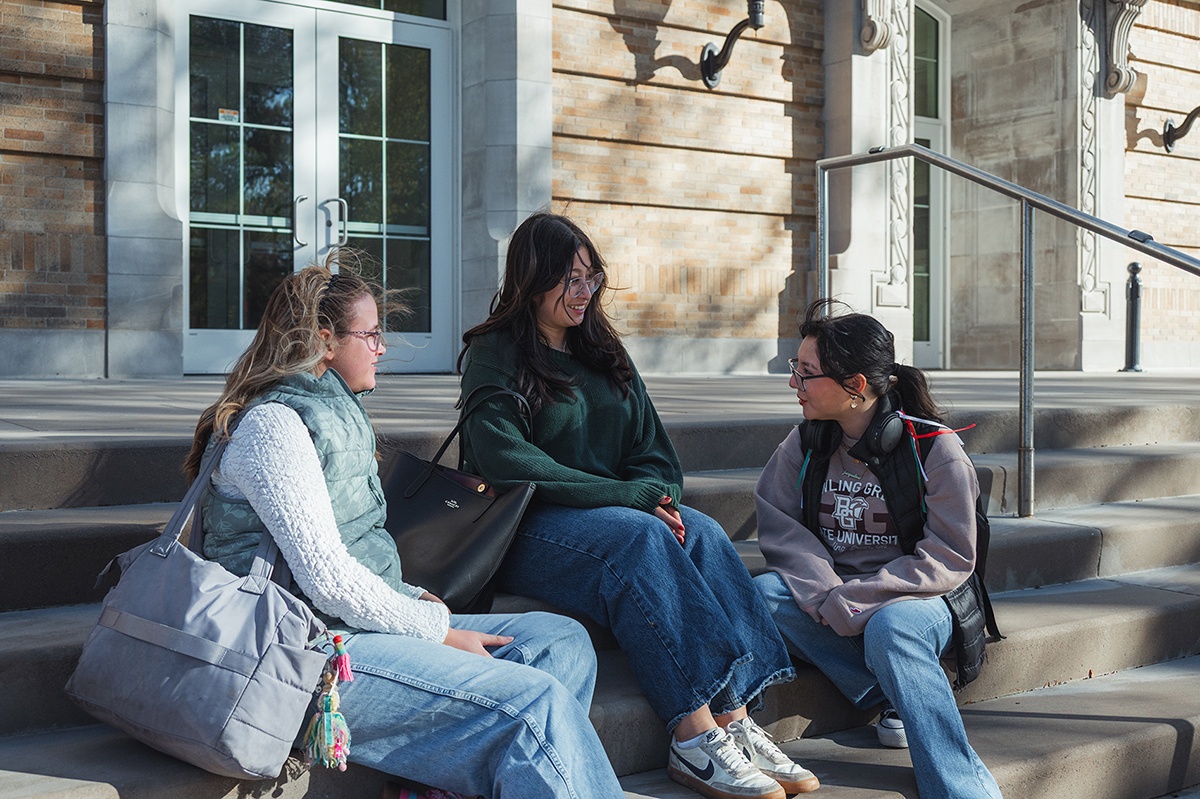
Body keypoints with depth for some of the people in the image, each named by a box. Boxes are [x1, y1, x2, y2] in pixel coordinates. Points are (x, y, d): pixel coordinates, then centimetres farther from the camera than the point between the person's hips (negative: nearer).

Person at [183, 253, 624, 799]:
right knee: (535, 701, -23)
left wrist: (417, 599, 7)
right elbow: (328, 579, -18)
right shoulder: (274, 423, -11)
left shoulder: (334, 412, 20)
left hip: (366, 625, 10)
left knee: (563, 643, 0)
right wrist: (440, 629, -10)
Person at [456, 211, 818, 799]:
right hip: (528, 530, -5)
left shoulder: (604, 353, 20)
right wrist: (632, 498, -19)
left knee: (701, 531, -24)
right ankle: (696, 733, -37)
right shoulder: (492, 355, -1)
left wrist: (653, 494, -12)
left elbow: (656, 455, 14)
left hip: (614, 511, 6)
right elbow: (506, 463, -17)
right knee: (639, 536, -33)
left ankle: (734, 723, -32)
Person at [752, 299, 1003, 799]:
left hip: (913, 602, -4)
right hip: (827, 601, 4)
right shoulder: (805, 445, 5)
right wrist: (829, 598, -21)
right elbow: (781, 529, -3)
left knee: (891, 627, -38)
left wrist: (856, 598, -21)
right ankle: (896, 699, -23)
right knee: (762, 594, -26)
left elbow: (949, 560, -11)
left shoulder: (935, 448, -9)